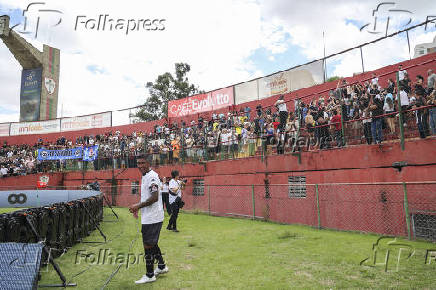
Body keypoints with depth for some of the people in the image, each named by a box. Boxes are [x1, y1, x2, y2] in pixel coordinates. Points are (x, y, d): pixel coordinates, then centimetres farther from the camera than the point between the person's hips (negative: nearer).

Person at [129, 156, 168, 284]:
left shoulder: (152, 176, -18)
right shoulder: (145, 176, 14)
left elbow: (154, 198, -25)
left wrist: (138, 206, -18)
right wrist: (138, 206, 12)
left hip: (151, 218, -10)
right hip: (148, 217, 10)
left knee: (148, 245, 0)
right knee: (152, 244, 21)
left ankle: (149, 275, 15)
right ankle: (162, 266, 37)